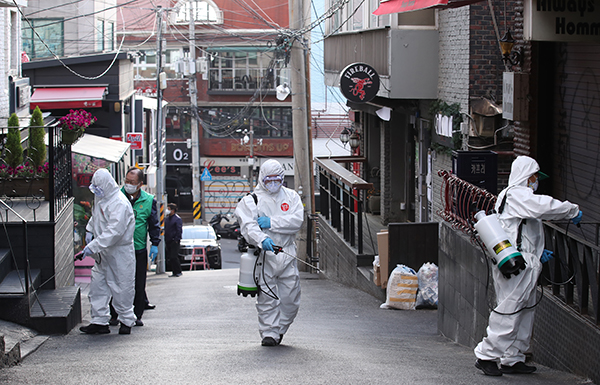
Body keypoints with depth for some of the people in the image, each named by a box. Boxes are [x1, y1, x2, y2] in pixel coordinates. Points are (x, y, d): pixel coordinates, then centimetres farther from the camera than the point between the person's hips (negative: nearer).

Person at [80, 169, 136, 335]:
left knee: (121, 287, 1)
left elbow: (114, 232, -30)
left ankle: (126, 320, 16)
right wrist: (90, 231, 19)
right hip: (103, 253, 8)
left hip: (120, 252, -8)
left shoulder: (120, 204, -23)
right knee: (97, 285, 6)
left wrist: (93, 246, -32)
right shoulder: (100, 198, 7)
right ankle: (100, 321, 12)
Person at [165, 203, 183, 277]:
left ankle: (178, 272, -5)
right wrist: (165, 239, 12)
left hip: (174, 241, -7)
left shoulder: (178, 219, -6)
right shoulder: (167, 219, 16)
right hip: (168, 242, 7)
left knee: (173, 257, -12)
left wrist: (176, 239, -16)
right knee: (170, 258, 4)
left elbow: (179, 230, -10)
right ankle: (175, 272, 9)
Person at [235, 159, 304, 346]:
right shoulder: (251, 200, 3)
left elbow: (297, 220, -4)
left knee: (291, 297, 4)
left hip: (287, 254, 3)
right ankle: (269, 333, 3)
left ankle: (279, 330, 22)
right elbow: (248, 226, -12)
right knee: (267, 297, -5)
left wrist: (271, 222, -14)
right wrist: (262, 239, -32)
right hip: (263, 255, -3)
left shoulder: (291, 196, 11)